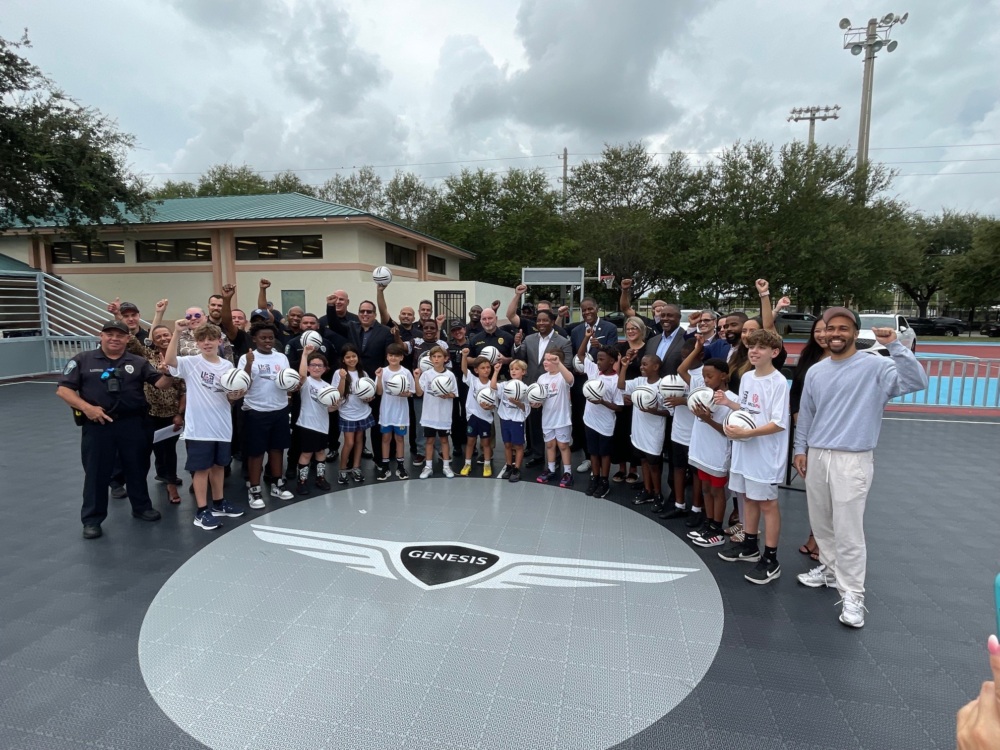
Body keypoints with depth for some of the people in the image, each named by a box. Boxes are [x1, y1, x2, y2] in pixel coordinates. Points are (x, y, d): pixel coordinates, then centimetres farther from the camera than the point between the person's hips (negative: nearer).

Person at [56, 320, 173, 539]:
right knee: (96, 472, 7)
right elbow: (63, 389, -2)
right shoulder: (83, 360, 2)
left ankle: (142, 506, 32)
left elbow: (161, 383, -3)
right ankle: (92, 519, 21)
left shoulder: (138, 362, 6)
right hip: (97, 425, -2)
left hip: (132, 423, 2)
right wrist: (86, 407, -16)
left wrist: (169, 373, -26)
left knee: (137, 467, 14)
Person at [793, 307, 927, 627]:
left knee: (848, 531, -4)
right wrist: (800, 449, 12)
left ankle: (852, 595, 8)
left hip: (852, 460, -5)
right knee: (821, 523, 17)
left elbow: (917, 382, -22)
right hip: (816, 457, 5)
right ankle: (829, 568, 37)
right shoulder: (815, 372, 9)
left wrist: (894, 345, -27)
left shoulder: (875, 366, -7)